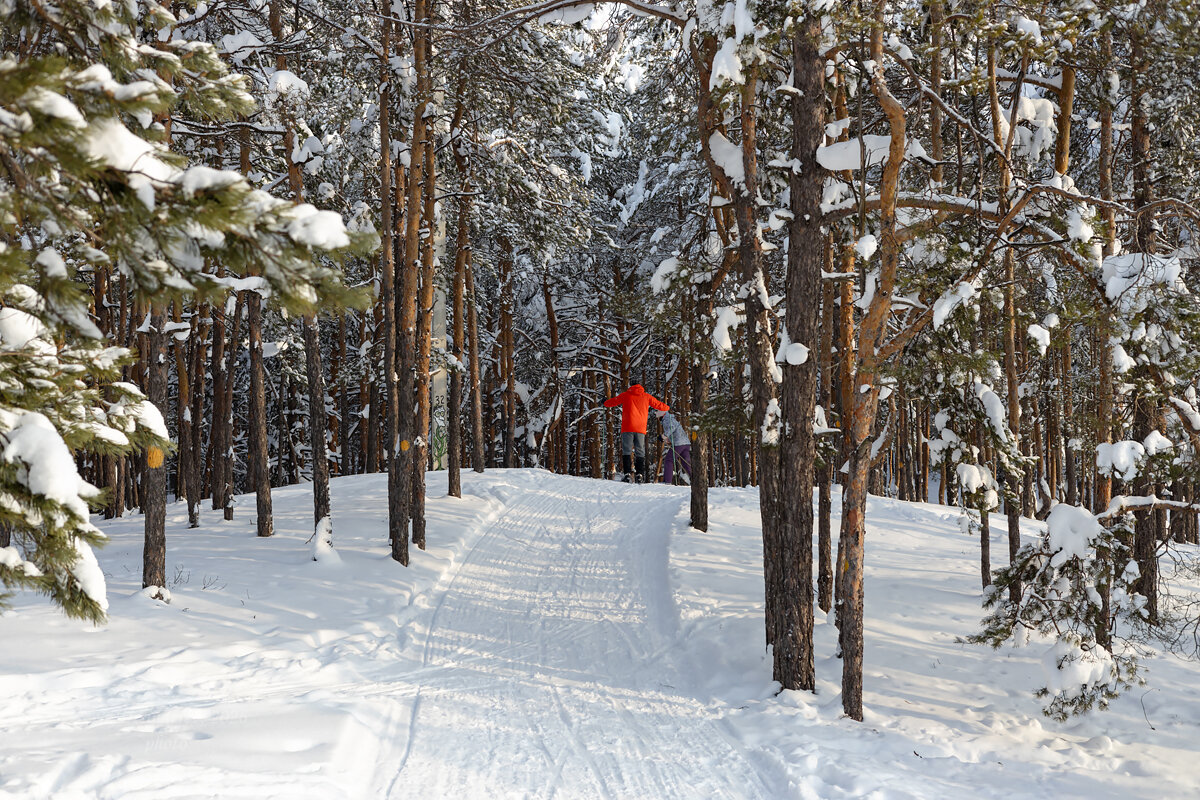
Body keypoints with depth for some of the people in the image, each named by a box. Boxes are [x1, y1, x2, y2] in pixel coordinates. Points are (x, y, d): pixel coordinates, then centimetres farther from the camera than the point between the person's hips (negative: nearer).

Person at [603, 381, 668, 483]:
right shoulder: (646, 396, 13)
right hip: (641, 429, 1)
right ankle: (640, 475, -6)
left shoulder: (626, 395, 10)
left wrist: (605, 403, 40)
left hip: (627, 428, -1)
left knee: (626, 451, 1)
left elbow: (612, 401, 18)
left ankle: (628, 474, -12)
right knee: (640, 452, 6)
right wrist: (667, 408, 41)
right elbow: (658, 404, 21)